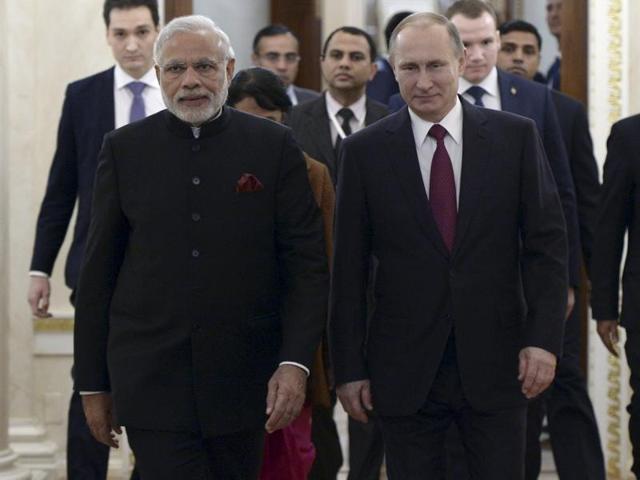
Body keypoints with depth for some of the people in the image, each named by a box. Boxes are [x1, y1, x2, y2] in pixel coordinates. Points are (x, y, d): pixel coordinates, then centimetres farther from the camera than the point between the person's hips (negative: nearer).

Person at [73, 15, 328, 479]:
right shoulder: (125, 149, 3)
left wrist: (295, 362, -13)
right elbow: (98, 272, 6)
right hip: (151, 382, 0)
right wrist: (93, 382, 5)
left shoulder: (275, 146, 1)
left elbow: (308, 264, -1)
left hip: (244, 382, 1)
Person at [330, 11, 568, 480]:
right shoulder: (364, 151, 0)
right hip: (404, 369, 0)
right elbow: (349, 268, 2)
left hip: (496, 364, 0)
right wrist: (349, 368, 0)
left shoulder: (516, 136, 0)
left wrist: (544, 338, -7)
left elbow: (546, 243, 2)